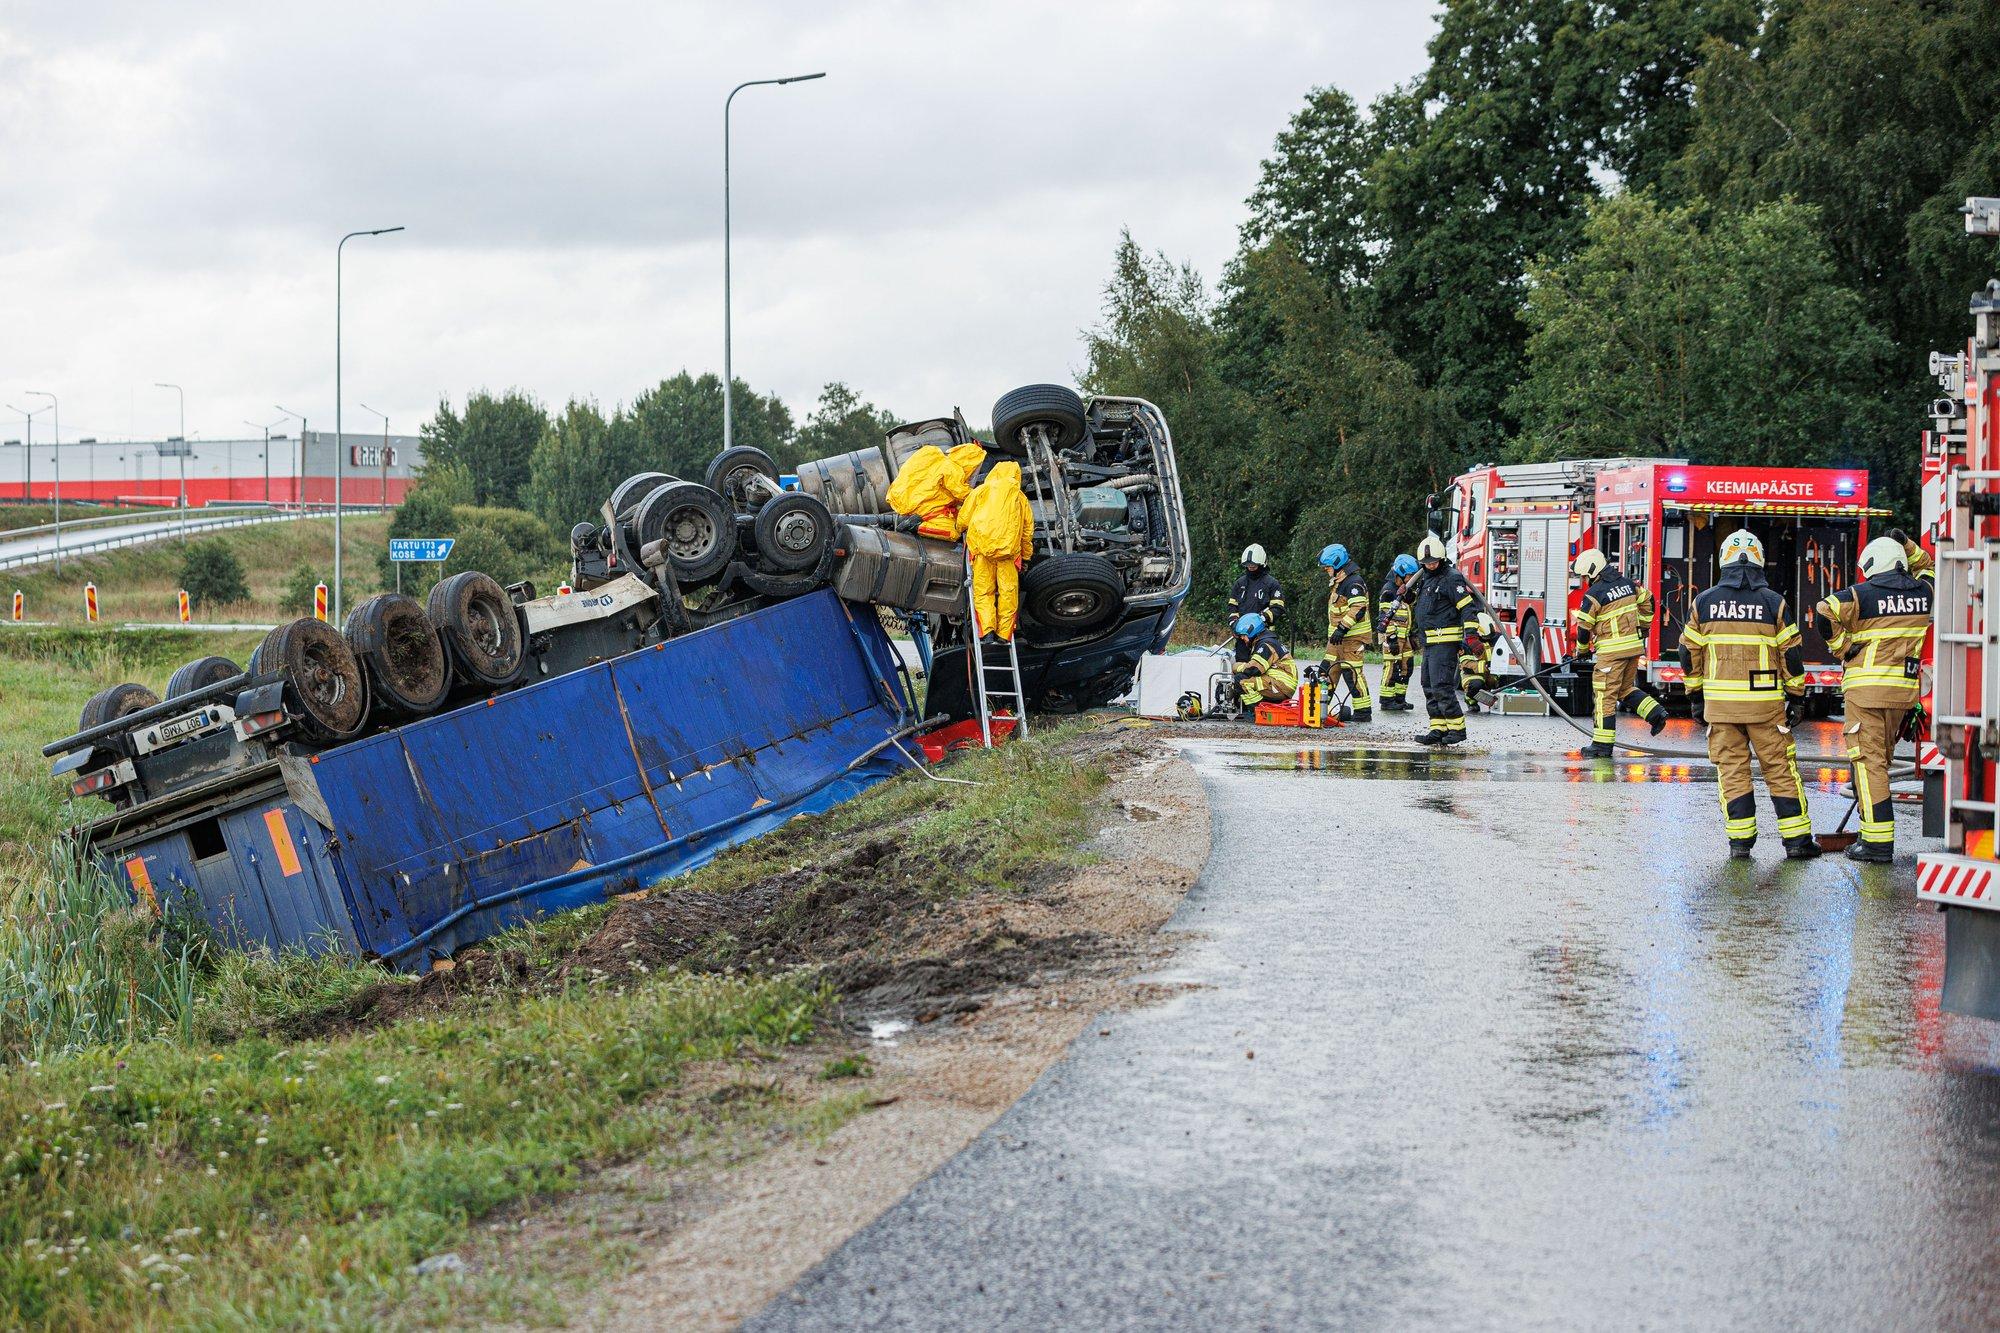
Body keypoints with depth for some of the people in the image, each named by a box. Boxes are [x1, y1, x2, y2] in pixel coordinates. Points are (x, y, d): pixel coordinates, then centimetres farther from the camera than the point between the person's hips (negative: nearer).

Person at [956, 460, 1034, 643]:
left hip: (981, 544, -1)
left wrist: (960, 530, 34)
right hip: (1009, 549, 1)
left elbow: (963, 519, 12)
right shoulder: (1020, 498, 17)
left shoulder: (981, 491, 12)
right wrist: (1026, 557, 28)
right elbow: (1028, 529, 19)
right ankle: (1004, 633, 0)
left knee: (983, 590, 2)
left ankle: (987, 630, -13)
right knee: (1008, 592, 5)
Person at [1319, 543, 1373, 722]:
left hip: (1353, 637, -10)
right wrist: (1334, 631, 28)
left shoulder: (1354, 582, -14)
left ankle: (1363, 710, -4)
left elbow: (1358, 609, -24)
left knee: (1352, 673, -9)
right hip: (1338, 637, 10)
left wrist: (1342, 629, -26)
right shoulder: (1337, 582, 19)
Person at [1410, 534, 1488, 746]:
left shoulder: (1452, 578, -11)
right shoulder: (1425, 579, 17)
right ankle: (1438, 729, 11)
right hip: (1430, 643, 10)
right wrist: (1414, 631, 35)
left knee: (1441, 686, -14)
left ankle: (1457, 727, -11)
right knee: (1430, 687, 9)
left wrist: (1471, 632, -24)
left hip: (1446, 642, -10)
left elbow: (1468, 607, -16)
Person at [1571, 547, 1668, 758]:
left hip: (1612, 651, -8)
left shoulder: (1594, 594, -12)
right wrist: (1642, 628, 27)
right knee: (1626, 688, 23)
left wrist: (1582, 649, 10)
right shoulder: (1627, 583, 9)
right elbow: (1647, 601, 19)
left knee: (1605, 695, -2)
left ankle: (1602, 744, 0)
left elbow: (1584, 626, -8)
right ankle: (1655, 712, 5)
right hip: (1635, 646, 8)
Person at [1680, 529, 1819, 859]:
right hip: (1765, 702, -1)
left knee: (1731, 768, 6)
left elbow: (1689, 654, 6)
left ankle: (1740, 838, 4)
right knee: (1780, 768, 5)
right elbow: (1791, 655, -1)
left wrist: (1696, 697, 15)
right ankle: (1796, 838, 6)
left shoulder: (1703, 602, 2)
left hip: (1719, 702, 1)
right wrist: (1796, 697, 7)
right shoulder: (1774, 603, -3)